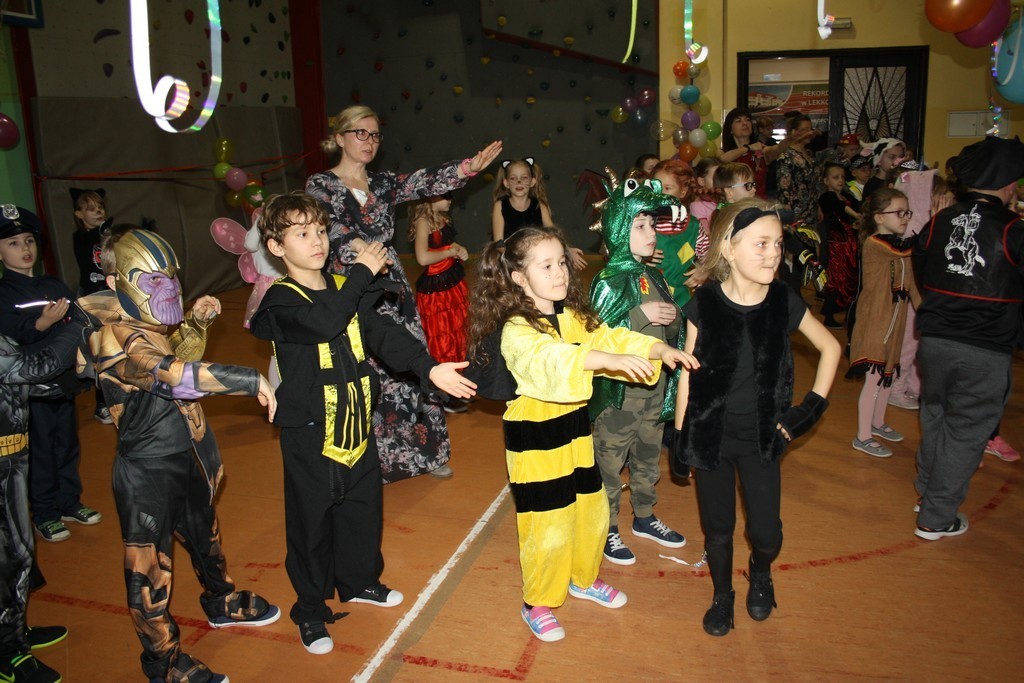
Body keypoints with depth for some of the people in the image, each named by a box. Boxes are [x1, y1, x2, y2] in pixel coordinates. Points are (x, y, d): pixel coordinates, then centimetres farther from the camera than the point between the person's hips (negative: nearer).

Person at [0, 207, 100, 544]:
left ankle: (69, 503, 30)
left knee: (67, 443, 15)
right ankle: (44, 514, 18)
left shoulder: (55, 286, 10)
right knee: (39, 450, 4)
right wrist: (44, 322, -34)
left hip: (64, 380, 5)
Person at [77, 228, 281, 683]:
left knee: (205, 536, 29)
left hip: (185, 461, 10)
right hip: (147, 475, -10)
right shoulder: (116, 339, -26)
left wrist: (195, 322, 6)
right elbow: (175, 375, -41)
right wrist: (252, 381, -41)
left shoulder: (146, 327, 5)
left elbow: (175, 358, 24)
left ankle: (222, 602, 53)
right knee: (150, 570, 8)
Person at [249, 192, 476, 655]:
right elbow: (326, 322, -32)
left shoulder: (344, 290, 7)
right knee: (311, 520, 6)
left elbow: (383, 333, -2)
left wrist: (429, 368, -15)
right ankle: (310, 610, 25)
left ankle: (359, 581, 42)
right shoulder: (280, 300, -12)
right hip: (309, 434, -6)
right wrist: (363, 272, -21)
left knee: (364, 506, 19)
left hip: (356, 424, 6)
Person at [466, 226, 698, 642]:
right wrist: (612, 360, -50)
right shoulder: (515, 330, -22)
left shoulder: (575, 317, 5)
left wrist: (659, 350, -12)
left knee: (593, 512, 19)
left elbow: (610, 337, 3)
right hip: (535, 440, -7)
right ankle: (537, 604, 26)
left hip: (575, 431, 8)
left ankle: (583, 580, 45)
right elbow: (550, 358, -39)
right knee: (549, 529, 1)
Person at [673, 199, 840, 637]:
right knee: (718, 529, 12)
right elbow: (689, 372, -4)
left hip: (761, 437, 1)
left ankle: (760, 575, 38)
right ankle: (722, 596, 40)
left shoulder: (784, 301, -9)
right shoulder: (704, 303, -12)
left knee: (765, 532, 2)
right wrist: (680, 436, -2)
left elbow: (830, 348, 7)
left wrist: (813, 405, 0)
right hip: (711, 434, 0)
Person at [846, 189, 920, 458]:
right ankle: (863, 437, 6)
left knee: (888, 374, 19)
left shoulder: (902, 247, 11)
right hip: (875, 322, -9)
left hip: (895, 322, 9)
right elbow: (909, 252, -26)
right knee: (874, 378, -4)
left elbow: (912, 284, 12)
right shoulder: (873, 244, -16)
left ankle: (877, 423, 37)